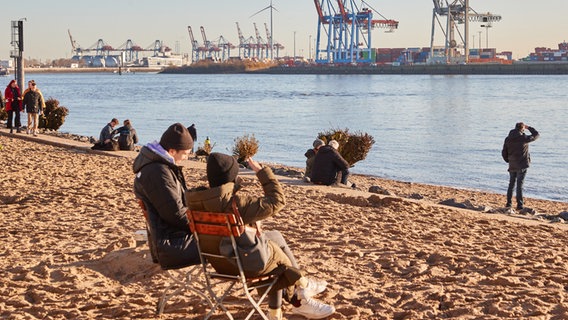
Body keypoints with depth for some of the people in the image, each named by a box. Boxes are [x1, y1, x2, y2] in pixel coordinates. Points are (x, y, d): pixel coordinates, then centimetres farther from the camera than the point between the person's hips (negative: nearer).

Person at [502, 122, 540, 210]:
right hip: (522, 166, -5)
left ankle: (509, 203, 17)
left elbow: (504, 153, 7)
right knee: (519, 185, -3)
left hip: (512, 166, 5)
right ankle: (520, 204, -3)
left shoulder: (508, 139, 4)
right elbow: (536, 135, 2)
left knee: (511, 184, 15)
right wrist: (529, 127, 14)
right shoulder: (523, 138, -12)